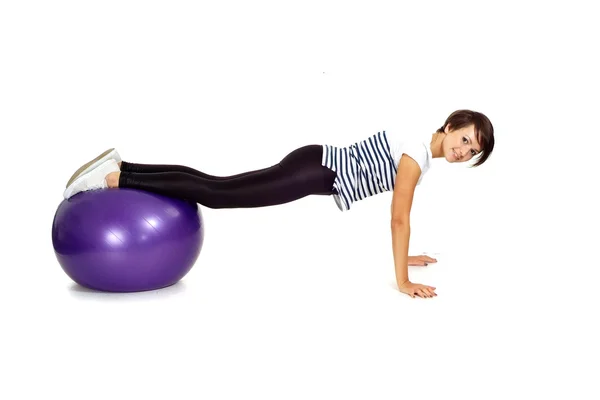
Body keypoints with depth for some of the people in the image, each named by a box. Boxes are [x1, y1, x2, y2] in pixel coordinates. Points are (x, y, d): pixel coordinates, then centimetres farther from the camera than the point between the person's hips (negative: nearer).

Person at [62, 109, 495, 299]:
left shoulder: (422, 154, 14)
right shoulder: (418, 152, -15)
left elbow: (400, 212, 26)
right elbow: (399, 218, -17)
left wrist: (405, 255, 31)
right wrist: (403, 281, -13)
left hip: (319, 169, 8)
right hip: (316, 170, -8)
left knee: (215, 188, 6)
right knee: (213, 192, -12)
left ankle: (120, 167, 6)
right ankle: (113, 177, -12)